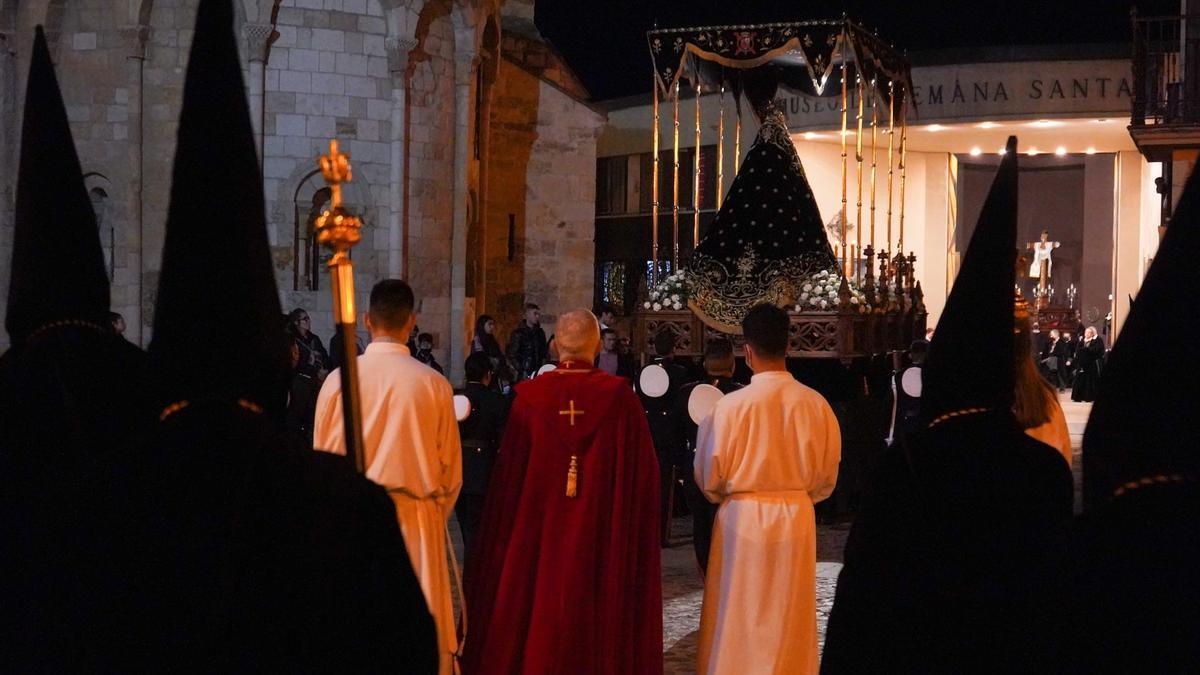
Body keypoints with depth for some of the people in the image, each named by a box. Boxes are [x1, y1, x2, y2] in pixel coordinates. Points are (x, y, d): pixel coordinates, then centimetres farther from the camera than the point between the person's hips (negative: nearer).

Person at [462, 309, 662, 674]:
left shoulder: (529, 397, -7)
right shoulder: (619, 397, -9)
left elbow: (508, 472, -2)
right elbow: (643, 469, -6)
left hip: (539, 530, 1)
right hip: (603, 532, -1)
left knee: (539, 613, 11)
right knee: (598, 612, 10)